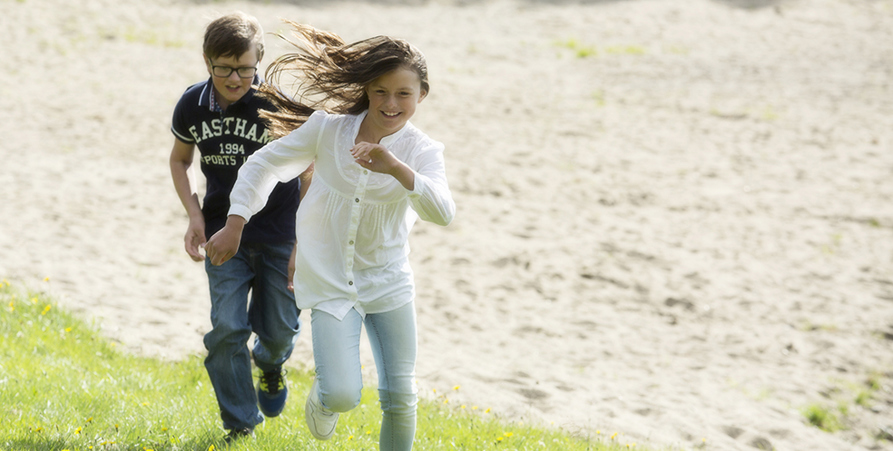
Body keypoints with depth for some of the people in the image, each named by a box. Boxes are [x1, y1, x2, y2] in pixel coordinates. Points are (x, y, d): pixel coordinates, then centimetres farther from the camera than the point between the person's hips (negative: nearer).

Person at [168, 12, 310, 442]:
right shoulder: (193, 105, -8)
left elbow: (307, 176, -8)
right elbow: (180, 159, 11)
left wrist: (303, 244, -11)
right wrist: (194, 215, -3)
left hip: (278, 233, -2)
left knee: (278, 328, 7)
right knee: (227, 328, -7)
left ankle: (270, 363, 45)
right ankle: (240, 424, 8)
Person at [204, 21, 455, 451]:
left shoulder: (423, 151, -10)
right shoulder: (328, 129, -9)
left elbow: (442, 212, -28)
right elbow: (265, 164, 4)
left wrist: (397, 168, -43)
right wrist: (234, 225, -1)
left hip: (388, 282, 2)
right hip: (330, 282, -1)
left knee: (400, 397, 3)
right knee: (343, 395, -13)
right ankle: (322, 396, 25)